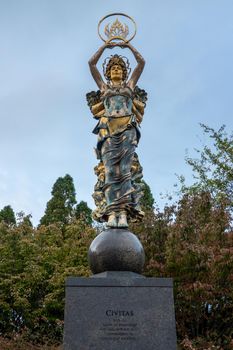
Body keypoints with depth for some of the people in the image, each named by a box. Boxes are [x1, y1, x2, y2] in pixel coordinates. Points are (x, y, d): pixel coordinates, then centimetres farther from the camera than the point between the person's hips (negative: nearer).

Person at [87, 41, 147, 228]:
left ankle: (124, 213, -21)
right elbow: (92, 63, 22)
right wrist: (105, 46, 26)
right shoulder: (104, 86, 25)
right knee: (110, 170, -13)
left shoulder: (130, 85, 25)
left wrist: (128, 46, 29)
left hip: (127, 130, 0)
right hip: (108, 129, 1)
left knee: (125, 170, -14)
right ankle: (112, 212, -19)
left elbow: (142, 62, 23)